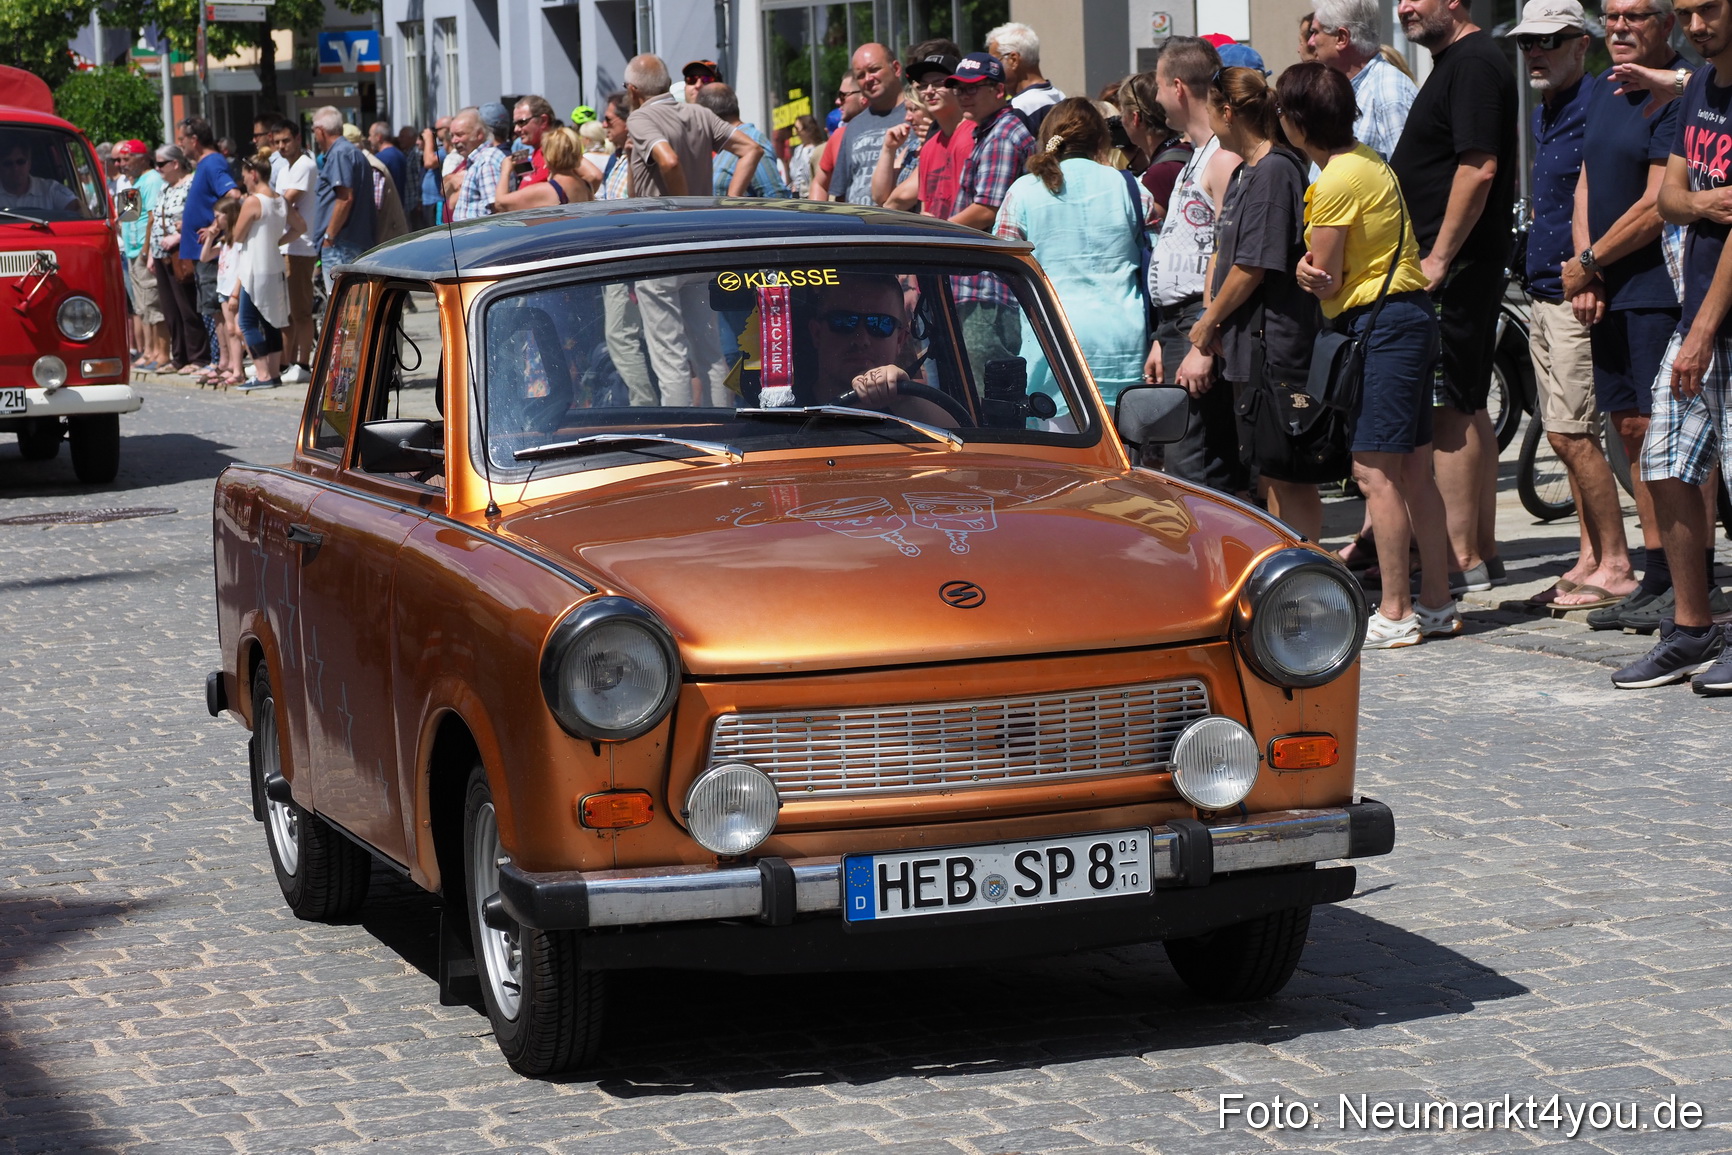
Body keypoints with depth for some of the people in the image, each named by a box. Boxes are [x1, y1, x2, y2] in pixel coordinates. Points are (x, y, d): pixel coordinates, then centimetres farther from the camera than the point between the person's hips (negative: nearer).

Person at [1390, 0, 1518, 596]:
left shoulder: (1473, 64, -14)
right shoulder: (1454, 61, 18)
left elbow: (1479, 168, -23)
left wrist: (1438, 258, -21)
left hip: (1455, 267, -11)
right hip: (1463, 267, 11)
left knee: (1449, 412, -8)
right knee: (1466, 410, 13)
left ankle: (1462, 557, -6)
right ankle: (1483, 548, 19)